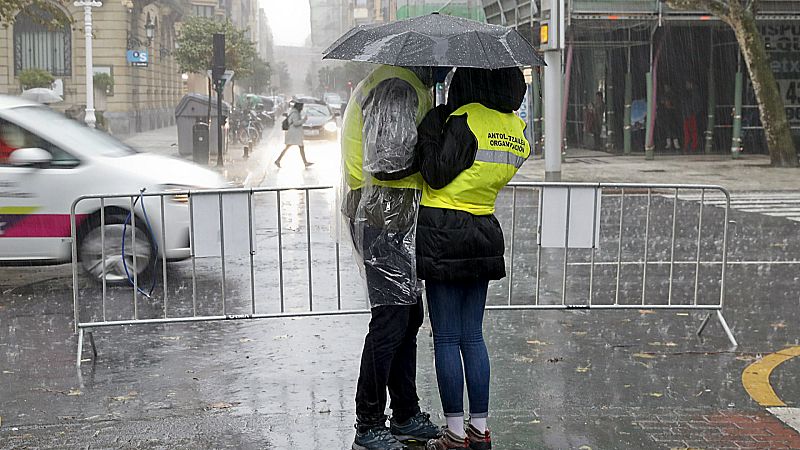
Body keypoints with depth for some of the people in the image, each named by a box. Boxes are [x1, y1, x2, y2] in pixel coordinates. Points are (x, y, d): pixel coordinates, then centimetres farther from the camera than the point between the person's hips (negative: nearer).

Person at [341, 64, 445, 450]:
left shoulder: (410, 85, 19)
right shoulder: (398, 88, -17)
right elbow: (386, 161, -25)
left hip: (395, 220, 11)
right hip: (386, 219, -11)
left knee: (408, 314, 16)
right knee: (391, 319, -6)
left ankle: (406, 417, 26)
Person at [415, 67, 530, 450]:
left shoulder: (465, 118, -15)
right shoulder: (517, 128, 8)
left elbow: (437, 175, -15)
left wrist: (431, 127, -5)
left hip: (443, 234, -7)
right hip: (485, 234, 7)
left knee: (446, 339, 1)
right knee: (473, 337, 14)